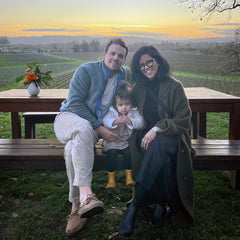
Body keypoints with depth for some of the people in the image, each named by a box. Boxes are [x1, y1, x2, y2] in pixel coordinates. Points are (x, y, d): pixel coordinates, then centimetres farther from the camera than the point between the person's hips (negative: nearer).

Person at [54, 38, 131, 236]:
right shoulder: (87, 70, -1)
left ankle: (77, 206, -30)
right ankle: (85, 194, -48)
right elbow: (75, 102, -9)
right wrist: (99, 128, -16)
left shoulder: (126, 75, 14)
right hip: (69, 117, -3)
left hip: (96, 127, 3)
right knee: (83, 128, -40)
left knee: (74, 149, -32)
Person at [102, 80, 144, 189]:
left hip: (128, 140, 1)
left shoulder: (134, 112, 3)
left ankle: (129, 176, -7)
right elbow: (106, 121, -18)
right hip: (113, 140, 0)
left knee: (129, 152, -25)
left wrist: (130, 122, -29)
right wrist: (116, 121, -37)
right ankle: (111, 178, -10)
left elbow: (140, 123, -10)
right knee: (111, 153, -24)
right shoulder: (112, 112, -1)